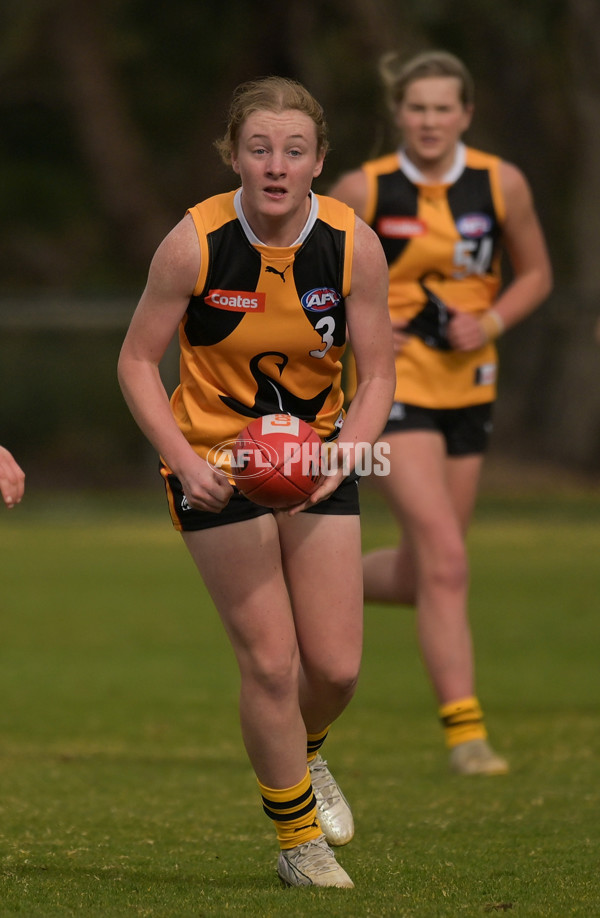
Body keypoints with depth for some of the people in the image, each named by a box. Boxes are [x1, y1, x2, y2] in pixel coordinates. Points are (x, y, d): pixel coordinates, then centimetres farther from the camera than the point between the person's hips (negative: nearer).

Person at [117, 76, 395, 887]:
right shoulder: (194, 243, -19)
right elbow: (137, 361, -9)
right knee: (270, 661, -7)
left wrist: (342, 456, -21)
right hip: (217, 464, -3)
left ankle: (301, 752, 36)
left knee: (337, 666, -1)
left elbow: (377, 374, -4)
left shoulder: (354, 244, -14)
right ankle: (298, 837, 14)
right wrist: (185, 461, -21)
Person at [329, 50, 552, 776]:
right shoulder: (363, 191, -9)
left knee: (419, 576, 11)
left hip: (468, 386, 4)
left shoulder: (502, 184, -2)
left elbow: (535, 273, 10)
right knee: (445, 562, -16)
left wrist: (490, 322, -8)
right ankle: (463, 729, -12)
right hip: (394, 387, -4)